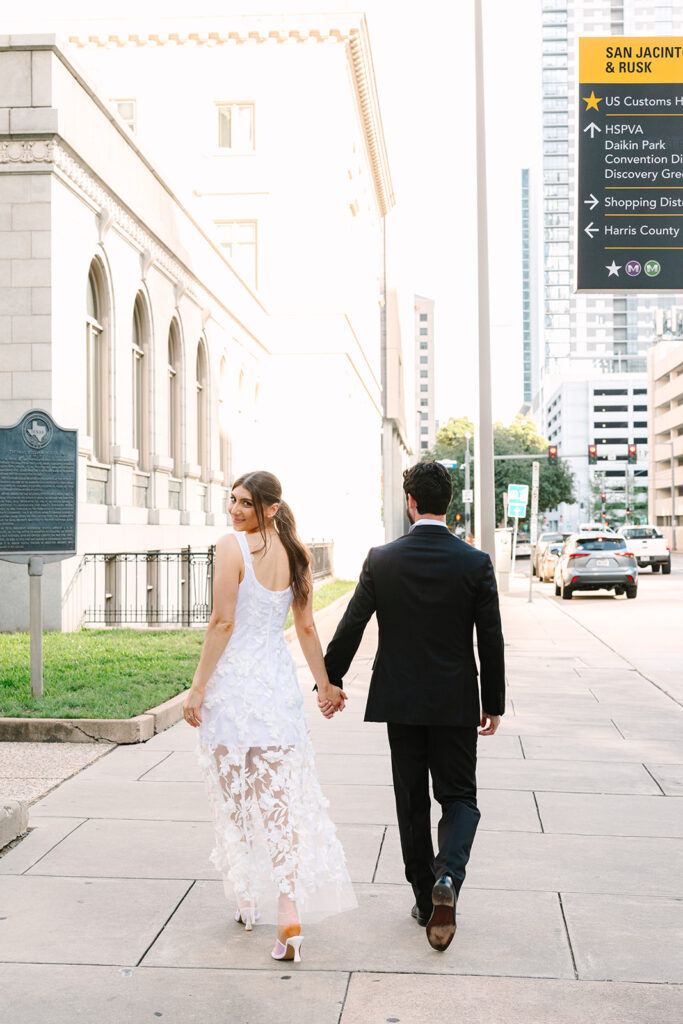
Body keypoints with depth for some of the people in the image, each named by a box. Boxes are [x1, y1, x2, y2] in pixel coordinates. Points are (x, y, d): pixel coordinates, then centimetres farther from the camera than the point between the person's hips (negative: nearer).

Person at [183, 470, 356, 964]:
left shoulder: (233, 545, -11)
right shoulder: (295, 553, 7)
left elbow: (222, 623, -14)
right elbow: (306, 627, 11)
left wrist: (198, 687, -9)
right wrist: (325, 683, 20)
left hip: (233, 681, -5)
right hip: (280, 681, 5)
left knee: (236, 796, 12)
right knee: (283, 799, 6)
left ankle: (248, 899, 26)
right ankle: (289, 912, -3)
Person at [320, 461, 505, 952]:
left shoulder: (381, 560, -7)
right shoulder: (476, 563, -7)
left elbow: (350, 628, -3)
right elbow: (491, 641, -4)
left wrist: (330, 682, 9)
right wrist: (494, 704, 6)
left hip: (401, 702, 1)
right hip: (456, 703, -1)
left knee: (412, 802, 13)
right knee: (459, 797, 10)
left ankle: (425, 896, 20)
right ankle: (448, 876, -15)